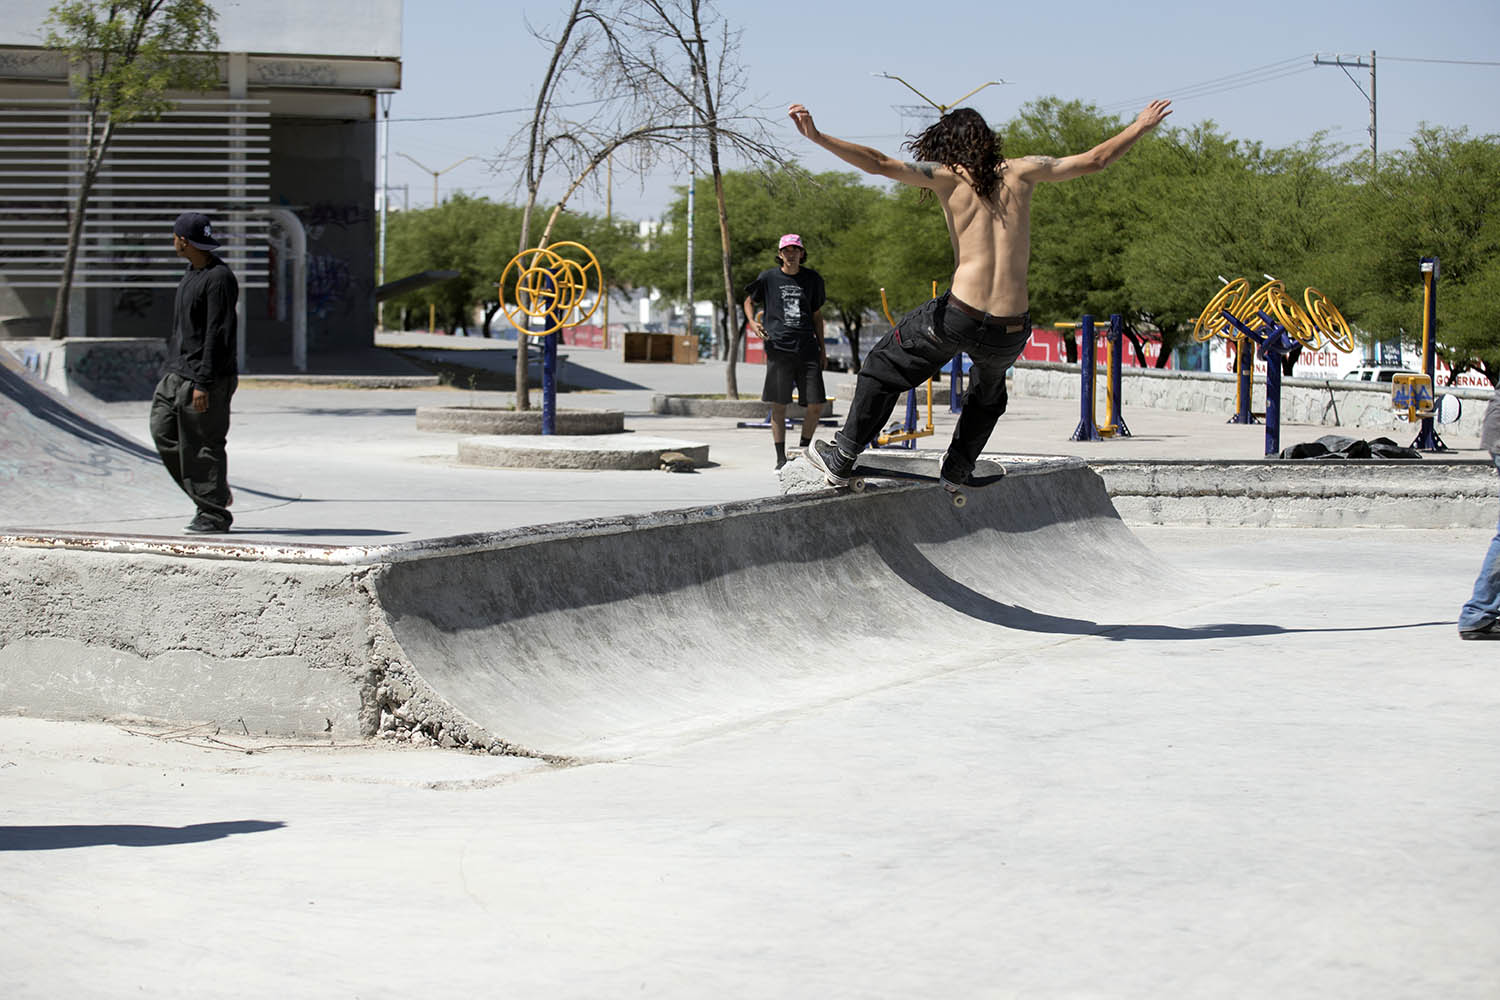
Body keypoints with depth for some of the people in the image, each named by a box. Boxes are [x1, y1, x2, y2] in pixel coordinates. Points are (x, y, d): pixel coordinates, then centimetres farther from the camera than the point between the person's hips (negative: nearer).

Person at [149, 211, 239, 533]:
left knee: (203, 445, -5)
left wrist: (203, 384, -22)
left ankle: (215, 513, 4)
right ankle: (215, 494, 15)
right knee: (164, 433, 6)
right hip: (178, 373, 10)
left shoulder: (219, 278, -16)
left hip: (206, 377, -10)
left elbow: (218, 335, -20)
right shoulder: (191, 273, 15)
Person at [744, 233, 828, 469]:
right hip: (778, 348, -2)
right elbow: (749, 301, 17)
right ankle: (781, 457, 8)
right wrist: (752, 321, -3)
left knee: (816, 405, -2)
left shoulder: (813, 279, 11)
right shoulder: (768, 278, 4)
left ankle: (804, 450, 18)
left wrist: (822, 347, 17)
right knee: (778, 406, -2)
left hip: (807, 349, 2)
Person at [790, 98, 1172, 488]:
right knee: (988, 393, 36)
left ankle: (841, 459, 23)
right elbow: (1095, 160, 17)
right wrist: (1141, 126, 30)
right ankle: (957, 471, 42)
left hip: (959, 317, -3)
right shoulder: (1020, 172, 10)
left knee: (883, 368, 21)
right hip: (1011, 332, 3)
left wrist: (817, 137, -13)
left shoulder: (947, 176, 2)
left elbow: (879, 164, -10)